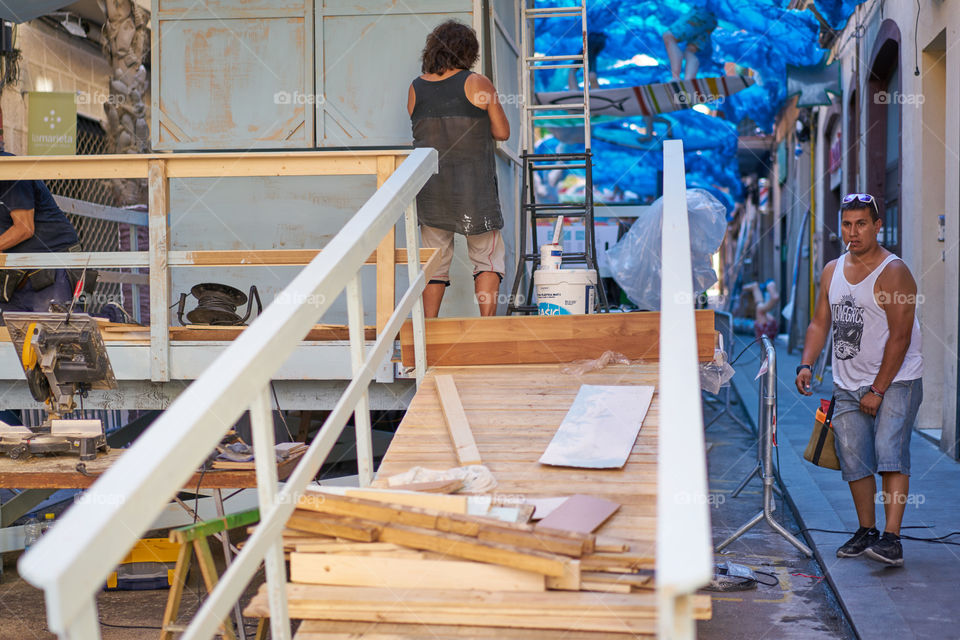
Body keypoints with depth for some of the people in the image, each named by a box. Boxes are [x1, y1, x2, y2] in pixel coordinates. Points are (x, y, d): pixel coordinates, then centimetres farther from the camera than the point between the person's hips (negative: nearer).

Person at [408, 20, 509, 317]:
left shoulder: (415, 88, 3)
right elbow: (502, 132, -2)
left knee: (434, 262, 11)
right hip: (473, 187, -3)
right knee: (487, 258, 8)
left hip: (429, 189, 3)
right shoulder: (477, 84, -7)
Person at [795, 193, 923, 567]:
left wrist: (878, 390, -16)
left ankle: (892, 539, -20)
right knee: (853, 459, 4)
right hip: (847, 384, 6)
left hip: (895, 381, -6)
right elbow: (820, 323, 14)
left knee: (890, 451, -17)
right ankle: (866, 531, 19)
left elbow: (900, 337, -14)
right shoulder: (832, 271, 10)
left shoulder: (893, 273, -11)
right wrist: (806, 365, -3)